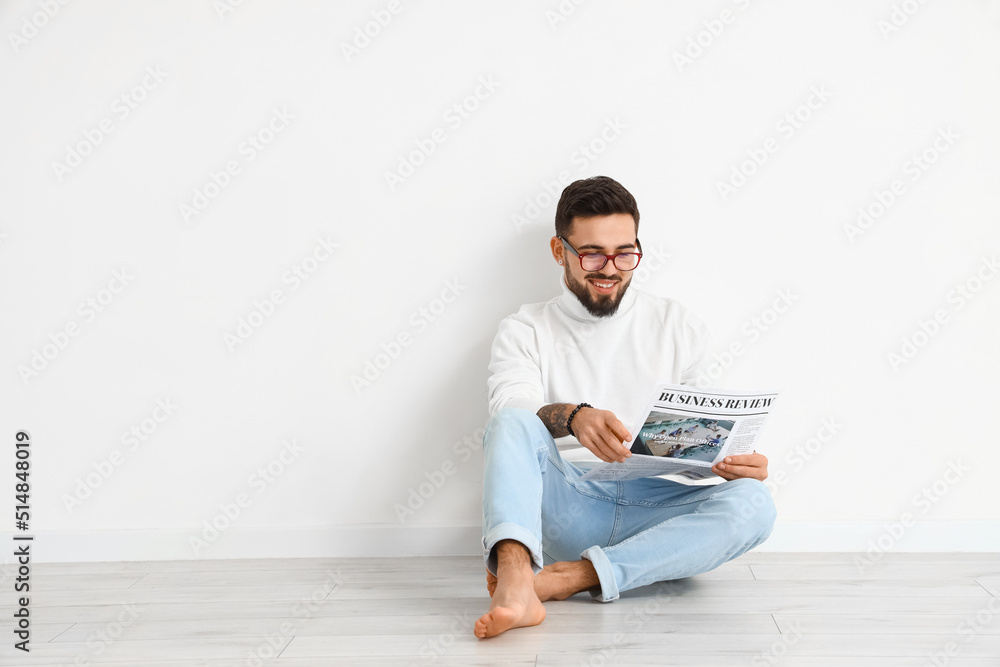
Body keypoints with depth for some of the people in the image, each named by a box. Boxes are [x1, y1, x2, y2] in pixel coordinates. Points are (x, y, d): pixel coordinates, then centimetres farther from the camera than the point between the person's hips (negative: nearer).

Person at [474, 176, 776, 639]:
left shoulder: (678, 326, 13)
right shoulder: (524, 331, 9)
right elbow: (511, 408, -10)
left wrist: (740, 462, -12)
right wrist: (572, 416, -33)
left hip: (652, 511, 2)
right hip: (562, 509, -1)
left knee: (752, 503, -27)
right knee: (513, 421, -28)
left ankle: (574, 576, -37)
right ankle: (516, 582, -51)